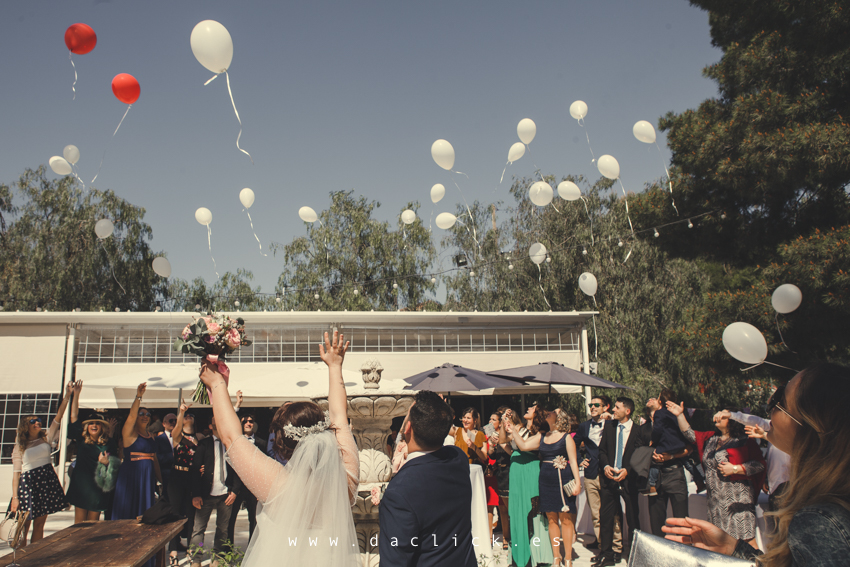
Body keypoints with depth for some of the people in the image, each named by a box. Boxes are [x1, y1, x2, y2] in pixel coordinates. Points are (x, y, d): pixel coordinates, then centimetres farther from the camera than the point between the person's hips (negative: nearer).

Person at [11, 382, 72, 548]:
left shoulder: (46, 439, 9)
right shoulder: (19, 447, 3)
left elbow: (58, 417, 1)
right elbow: (16, 473, -1)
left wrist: (67, 396, -6)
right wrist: (14, 497, -9)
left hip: (47, 481, 3)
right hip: (28, 483, -3)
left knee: (39, 525, 7)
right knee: (23, 527, -2)